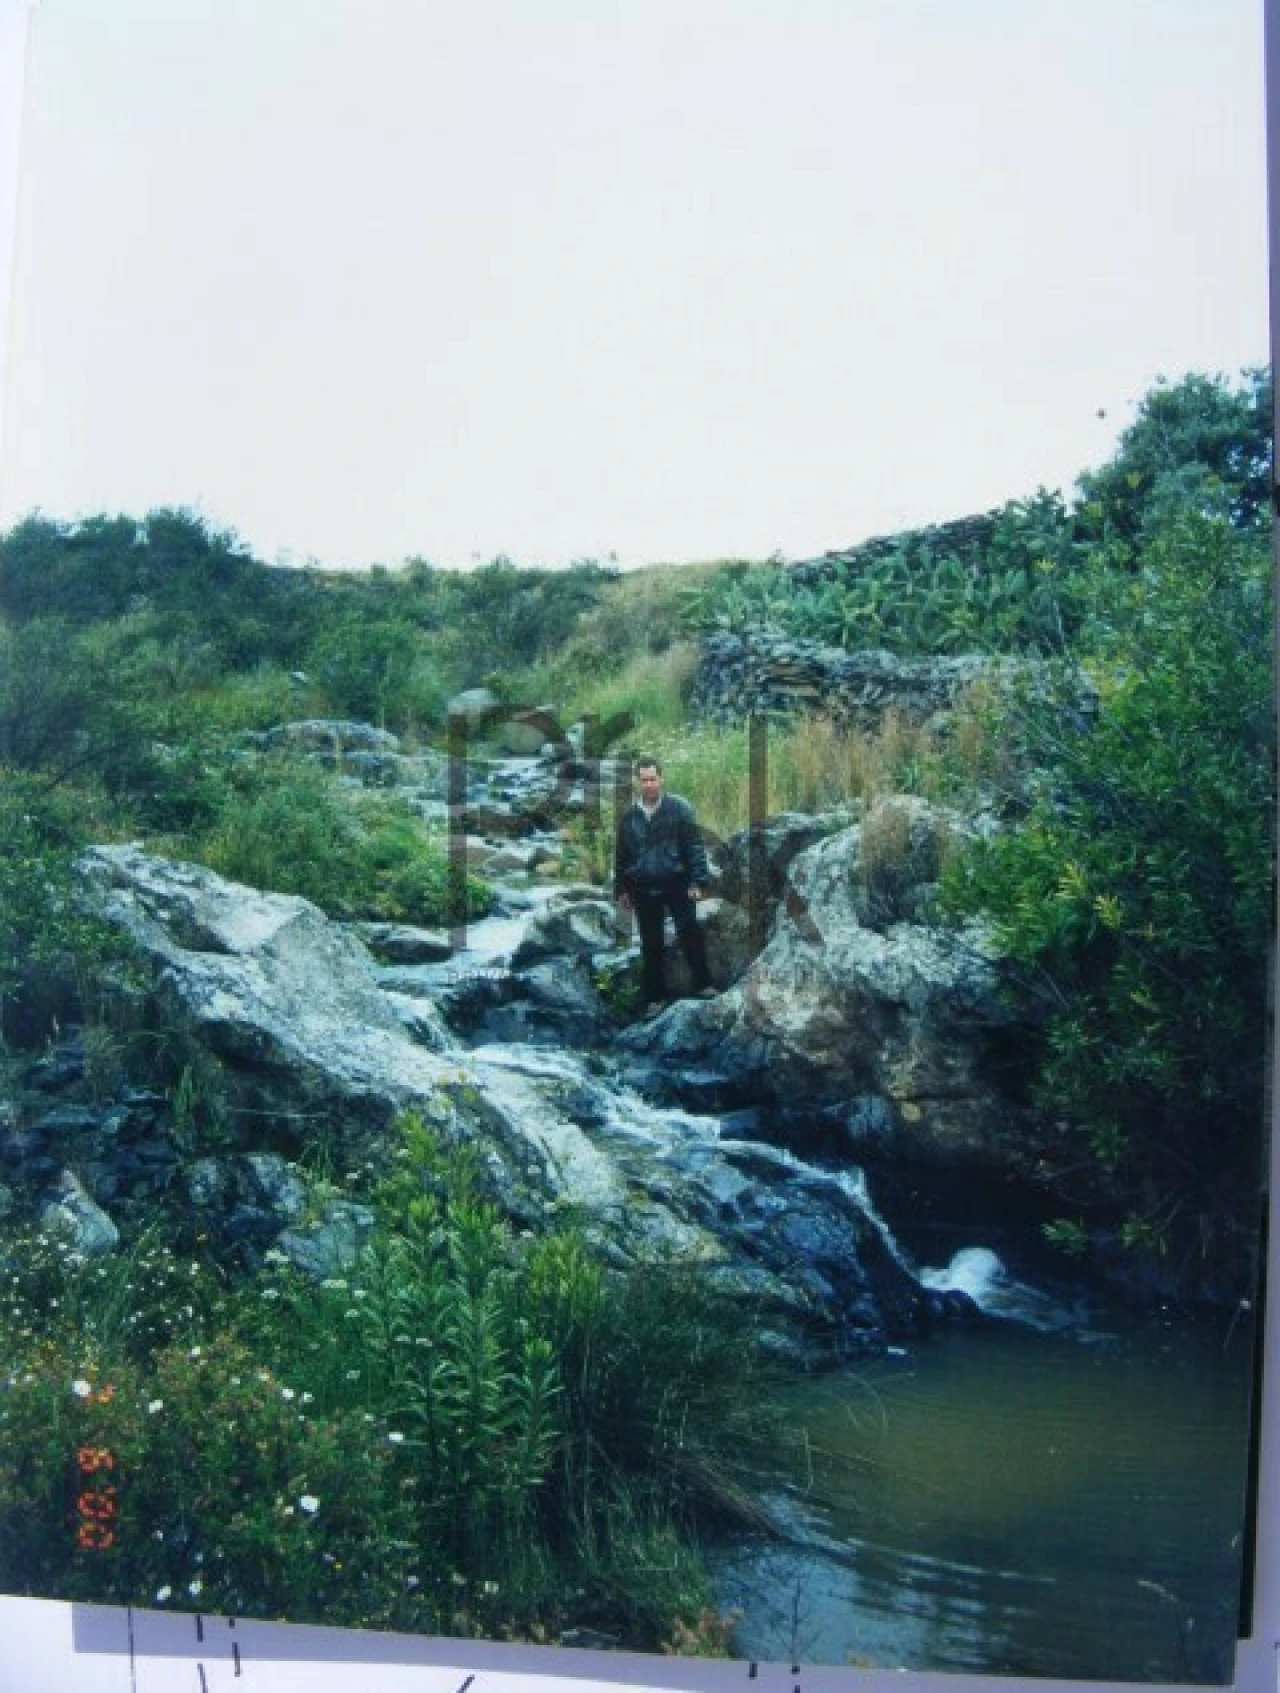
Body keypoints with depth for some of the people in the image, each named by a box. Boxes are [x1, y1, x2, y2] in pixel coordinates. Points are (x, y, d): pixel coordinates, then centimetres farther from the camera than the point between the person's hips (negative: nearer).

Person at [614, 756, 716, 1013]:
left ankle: (703, 984, 15)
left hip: (677, 885, -3)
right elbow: (621, 855, 12)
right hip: (644, 890, 3)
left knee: (690, 933, 0)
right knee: (651, 944, 8)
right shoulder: (629, 816, 5)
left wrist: (698, 881, -13)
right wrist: (622, 889, 12)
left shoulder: (679, 808, -6)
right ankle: (655, 996, 16)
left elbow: (695, 847, -8)